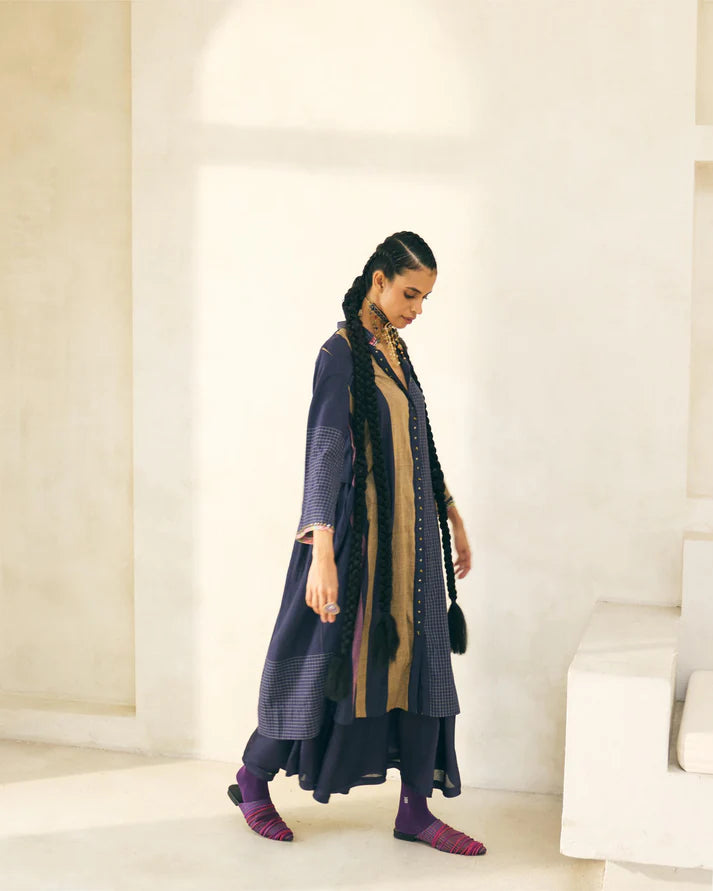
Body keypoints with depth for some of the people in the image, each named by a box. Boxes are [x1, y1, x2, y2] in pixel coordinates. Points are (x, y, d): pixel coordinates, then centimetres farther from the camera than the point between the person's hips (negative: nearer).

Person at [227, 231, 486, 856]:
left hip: (407, 534, 8)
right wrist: (322, 550, -34)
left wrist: (453, 518, 22)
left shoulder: (396, 349, 11)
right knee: (331, 656, 3)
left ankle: (415, 811, 15)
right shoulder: (342, 353, -14)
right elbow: (325, 449, -25)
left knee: (418, 661, 6)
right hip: (357, 533, -8)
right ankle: (252, 778, 23)